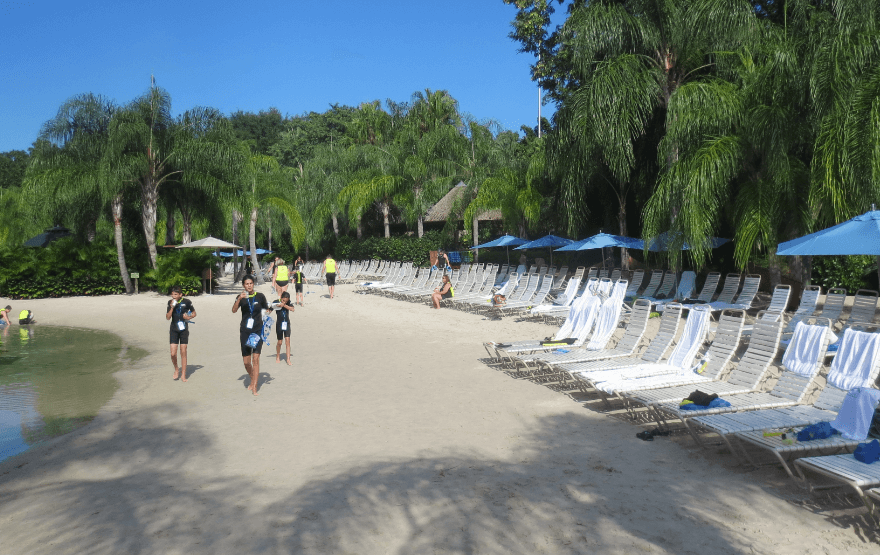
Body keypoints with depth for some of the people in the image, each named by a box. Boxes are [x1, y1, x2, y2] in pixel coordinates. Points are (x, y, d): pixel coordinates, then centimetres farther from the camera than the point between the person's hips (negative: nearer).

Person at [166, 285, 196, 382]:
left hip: (184, 329, -1)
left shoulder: (186, 302, -5)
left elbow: (194, 313, 7)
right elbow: (167, 317, -5)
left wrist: (189, 317, -13)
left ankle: (183, 375, 10)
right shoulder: (170, 302, -1)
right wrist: (172, 307, -18)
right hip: (174, 330, 1)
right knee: (173, 353, -5)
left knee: (183, 352, 2)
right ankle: (176, 370, 22)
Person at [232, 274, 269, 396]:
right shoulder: (241, 297, 2)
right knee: (246, 362, 6)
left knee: (255, 358, -13)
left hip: (258, 331, -2)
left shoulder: (260, 296, 1)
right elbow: (234, 310, -14)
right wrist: (239, 299, -29)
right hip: (245, 331, 2)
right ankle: (253, 380, 34)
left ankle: (254, 388, -12)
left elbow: (266, 311, 11)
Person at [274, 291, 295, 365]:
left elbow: (292, 309, -19)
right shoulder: (277, 302, -8)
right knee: (279, 342, 7)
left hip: (287, 324, 1)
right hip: (279, 324, -1)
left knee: (287, 341, -5)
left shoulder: (288, 303, -2)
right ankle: (277, 357, 31)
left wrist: (284, 305, -27)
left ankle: (288, 360, -3)